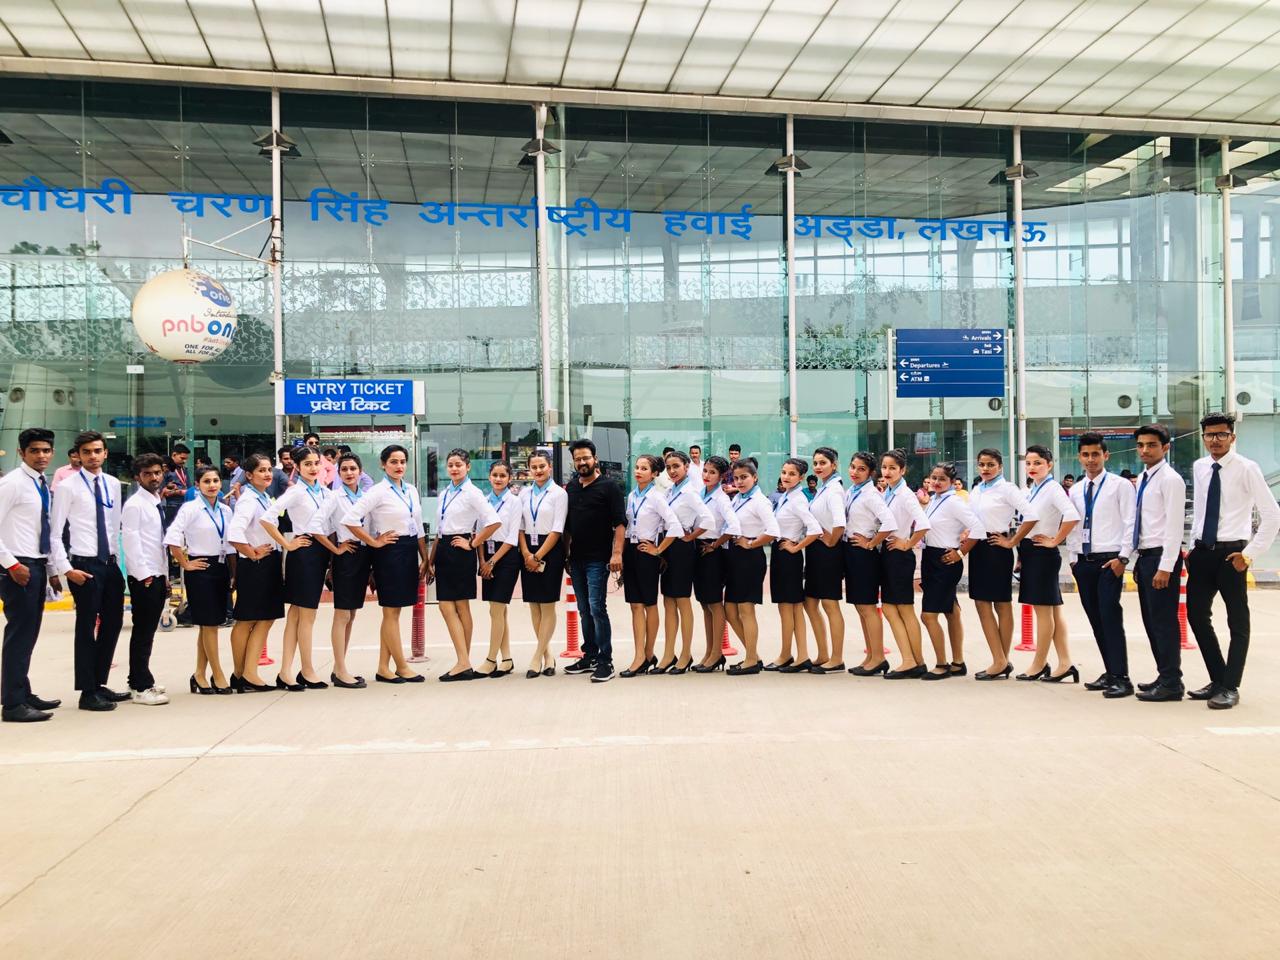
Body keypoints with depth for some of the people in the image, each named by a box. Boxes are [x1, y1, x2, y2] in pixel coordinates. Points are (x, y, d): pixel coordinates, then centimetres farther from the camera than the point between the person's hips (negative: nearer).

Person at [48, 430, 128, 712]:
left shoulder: (113, 484, 9)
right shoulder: (68, 487, -8)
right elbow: (55, 531, -9)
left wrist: (117, 557, 9)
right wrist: (66, 569, -13)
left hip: (110, 563, 6)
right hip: (84, 565, -6)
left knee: (113, 623, 12)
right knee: (87, 627, 0)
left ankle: (99, 684, 26)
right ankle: (88, 692, 10)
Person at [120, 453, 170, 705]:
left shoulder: (157, 503, 16)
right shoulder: (134, 504, -8)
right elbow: (130, 540, -14)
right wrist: (144, 574, -17)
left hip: (158, 575, 8)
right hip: (143, 577, -8)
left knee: (148, 631, 13)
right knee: (143, 632, -5)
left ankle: (139, 681, 22)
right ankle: (141, 687, 0)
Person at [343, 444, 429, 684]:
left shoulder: (412, 491, 11)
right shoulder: (378, 491, -10)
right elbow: (349, 519, -18)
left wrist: (425, 558, 12)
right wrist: (373, 542, -11)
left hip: (409, 551, 7)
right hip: (389, 552, -7)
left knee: (393, 611, 10)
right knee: (392, 612, 2)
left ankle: (383, 668, 17)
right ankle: (402, 667, 10)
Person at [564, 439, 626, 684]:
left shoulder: (608, 486, -4)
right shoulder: (570, 488, 13)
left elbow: (620, 522, -9)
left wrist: (617, 553, -18)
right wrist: (565, 554, 13)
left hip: (598, 559, -6)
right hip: (576, 559, 6)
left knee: (597, 608, -10)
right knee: (584, 610, 12)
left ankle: (605, 661, -4)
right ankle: (589, 656, 22)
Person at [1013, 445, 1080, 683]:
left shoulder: (1052, 488, -12)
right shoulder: (1032, 490, 13)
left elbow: (1072, 516, -26)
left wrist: (1054, 541, -17)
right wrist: (1020, 554, 10)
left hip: (1042, 553, -9)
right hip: (1029, 553, 9)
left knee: (1043, 609, 0)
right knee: (1052, 609, 10)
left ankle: (1039, 665, 8)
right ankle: (1065, 663, 14)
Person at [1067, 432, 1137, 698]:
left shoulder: (1120, 486, -2)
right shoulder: (1075, 491, 13)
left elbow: (1130, 523, -6)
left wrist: (1123, 557, -13)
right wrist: (1074, 558, 10)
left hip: (1110, 561, -6)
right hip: (1083, 562, 6)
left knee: (1110, 616, -10)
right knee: (1095, 619, 9)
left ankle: (1121, 678, -6)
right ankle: (1110, 672, 18)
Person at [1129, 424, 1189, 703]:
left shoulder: (1170, 479, -11)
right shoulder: (1143, 479, 15)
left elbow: (1174, 526, -16)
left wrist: (1165, 567, -19)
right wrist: (1138, 561, 16)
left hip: (1161, 557, -9)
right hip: (1144, 556, 9)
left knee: (1164, 620, -5)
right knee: (1151, 620, 13)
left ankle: (1171, 684, 2)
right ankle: (1165, 676, 23)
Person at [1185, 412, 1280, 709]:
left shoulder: (1247, 469, -8)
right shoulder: (1199, 468, 8)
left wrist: (1251, 553, -11)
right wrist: (1193, 546, 13)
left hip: (1231, 553, -6)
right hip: (1202, 551, 6)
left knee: (1237, 621, 4)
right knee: (1197, 615, 10)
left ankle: (1230, 687, 11)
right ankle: (1217, 679, 24)